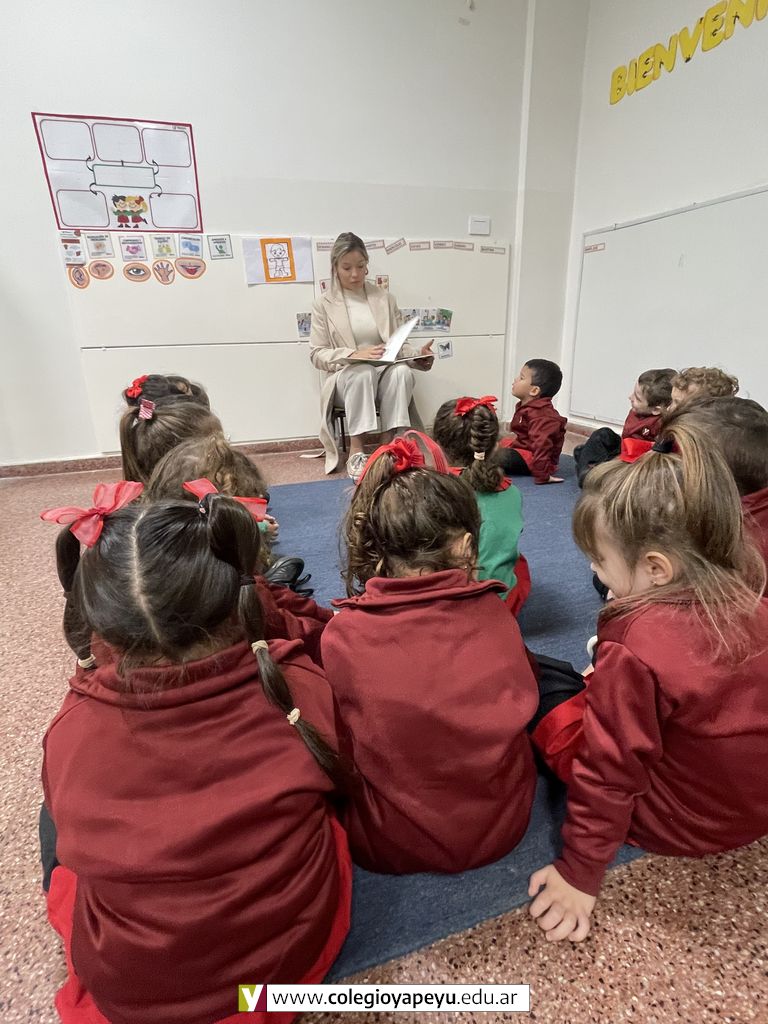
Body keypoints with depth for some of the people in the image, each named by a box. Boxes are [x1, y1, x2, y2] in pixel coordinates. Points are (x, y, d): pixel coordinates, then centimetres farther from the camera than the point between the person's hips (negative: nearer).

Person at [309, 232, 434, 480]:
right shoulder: (324, 304, 4)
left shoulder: (385, 298, 12)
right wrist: (354, 354, -19)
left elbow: (399, 344, 14)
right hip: (346, 377, -2)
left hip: (385, 373, 2)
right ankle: (355, 453, -32)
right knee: (361, 372, -37)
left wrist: (418, 354, -10)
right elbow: (317, 355, -2)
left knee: (401, 371, -33)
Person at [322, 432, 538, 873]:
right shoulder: (493, 614, -17)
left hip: (386, 846, 0)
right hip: (498, 829, 1)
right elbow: (523, 701, 1)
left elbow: (342, 750, -8)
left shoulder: (341, 634, -21)